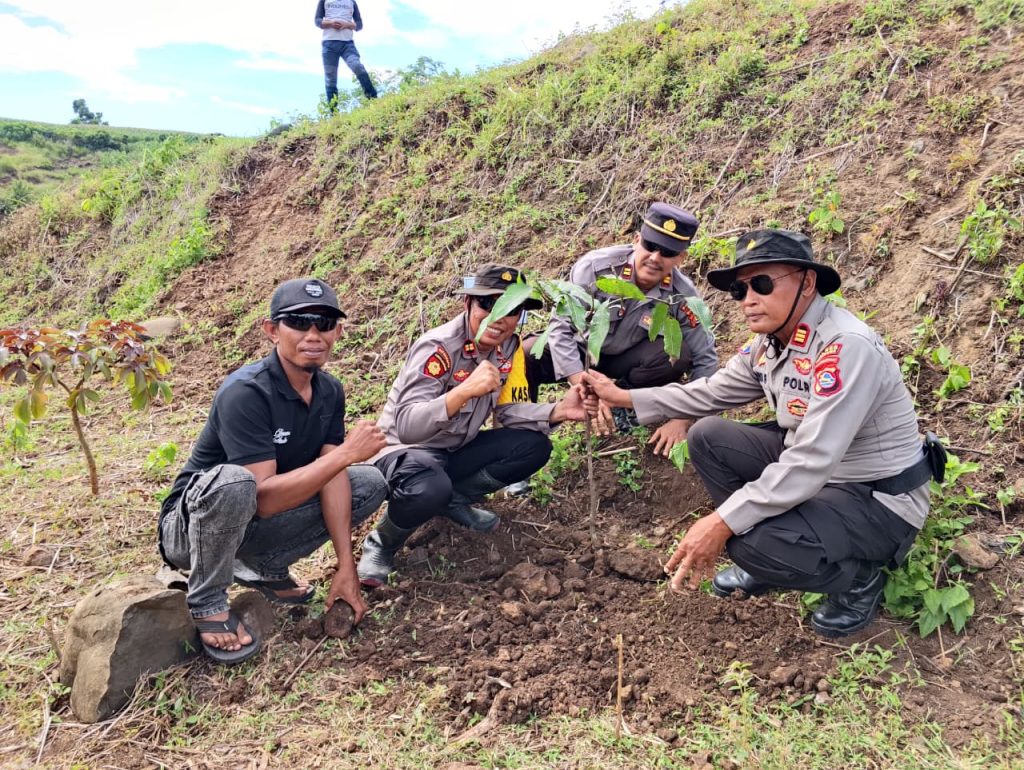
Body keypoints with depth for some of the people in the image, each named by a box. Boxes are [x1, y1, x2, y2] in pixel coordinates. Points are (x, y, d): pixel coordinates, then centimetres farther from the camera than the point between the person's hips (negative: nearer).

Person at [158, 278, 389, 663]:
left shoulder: (330, 391, -5)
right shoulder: (245, 392, -28)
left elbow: (332, 477, -10)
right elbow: (264, 498, -33)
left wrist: (346, 566, -16)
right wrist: (346, 452, -32)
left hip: (256, 526, 7)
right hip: (190, 524, -6)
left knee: (370, 483, -2)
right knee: (233, 482, -40)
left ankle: (264, 568, 7)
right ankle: (207, 603, -12)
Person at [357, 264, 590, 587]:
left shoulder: (510, 348, -5)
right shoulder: (438, 347, -26)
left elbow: (510, 410, -1)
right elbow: (406, 425, -36)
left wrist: (559, 411, -19)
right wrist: (466, 390, -49)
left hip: (455, 450, 7)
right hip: (405, 449, -7)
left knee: (534, 446, -10)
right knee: (430, 489, -39)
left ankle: (454, 500, 7)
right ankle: (381, 545, -6)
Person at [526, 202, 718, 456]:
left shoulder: (682, 296, -21)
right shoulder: (595, 267, -27)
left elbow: (705, 361, -15)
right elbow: (561, 327, -26)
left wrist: (682, 420, -24)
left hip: (627, 359, 2)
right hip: (580, 351, -1)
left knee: (678, 353, -28)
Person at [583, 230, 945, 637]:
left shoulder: (847, 347, -29)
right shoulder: (770, 340, -2)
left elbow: (810, 463, -34)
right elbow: (710, 392, 12)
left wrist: (722, 523, -32)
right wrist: (624, 397, 9)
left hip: (880, 500, -8)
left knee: (755, 542, -30)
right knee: (708, 437, 1)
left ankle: (858, 578, 2)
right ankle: (765, 560, 13)